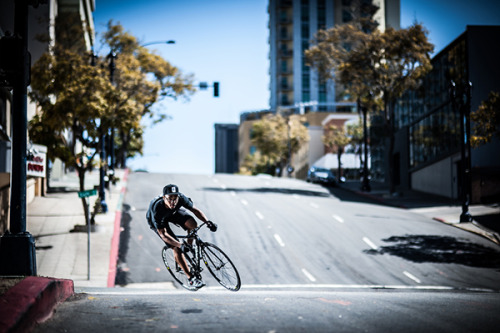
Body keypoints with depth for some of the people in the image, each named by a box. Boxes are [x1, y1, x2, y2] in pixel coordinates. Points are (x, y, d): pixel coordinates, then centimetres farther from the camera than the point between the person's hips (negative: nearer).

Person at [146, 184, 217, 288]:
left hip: (173, 212, 4)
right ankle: (191, 278, -7)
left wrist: (208, 222, -34)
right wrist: (180, 245, -51)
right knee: (176, 248, -16)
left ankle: (189, 246, 5)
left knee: (192, 224, -24)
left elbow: (195, 210, -17)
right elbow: (163, 234, -38)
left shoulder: (181, 198, -33)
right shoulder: (157, 209, -42)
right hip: (156, 220, -4)